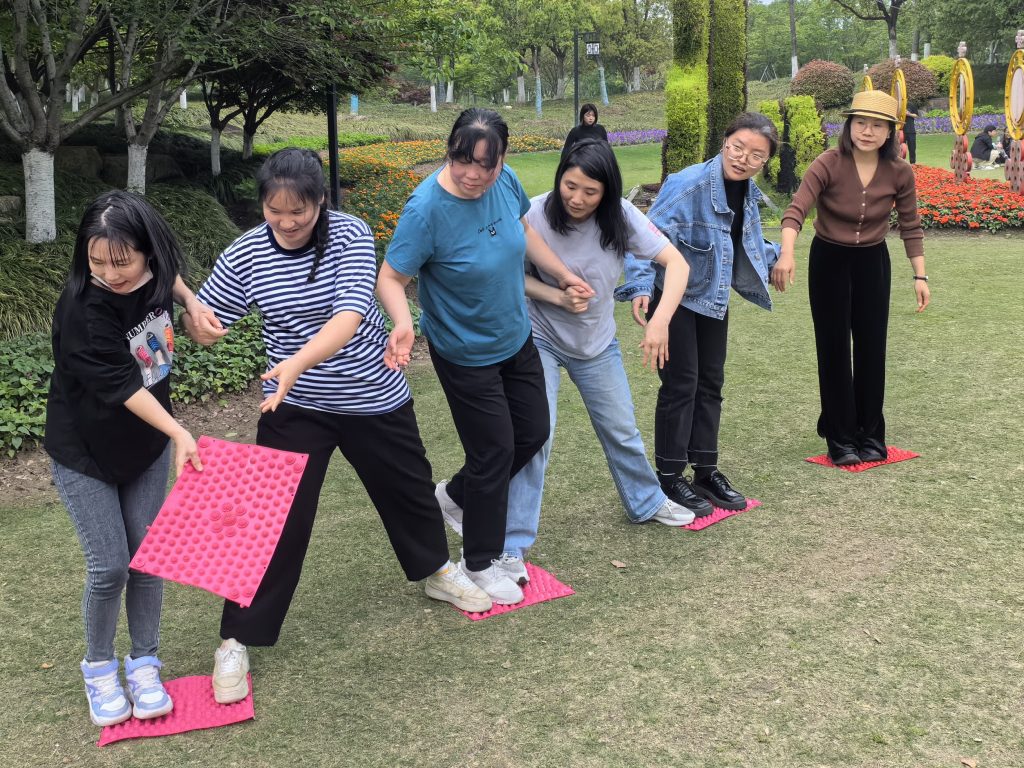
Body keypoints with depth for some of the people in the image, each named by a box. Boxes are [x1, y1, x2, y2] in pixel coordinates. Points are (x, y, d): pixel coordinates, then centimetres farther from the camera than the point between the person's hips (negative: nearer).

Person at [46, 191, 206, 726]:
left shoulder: (152, 275, -13)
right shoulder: (82, 307, -29)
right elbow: (117, 383, -30)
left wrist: (190, 300, -1)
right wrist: (179, 433, -36)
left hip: (147, 445, 4)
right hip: (84, 454, -4)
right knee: (109, 567, -2)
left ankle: (144, 664, 25)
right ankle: (99, 669, 22)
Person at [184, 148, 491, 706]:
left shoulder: (350, 235, -17)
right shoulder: (244, 255, -12)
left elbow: (350, 316, -29)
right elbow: (206, 331, -6)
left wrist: (298, 362, -45)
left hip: (375, 397, 1)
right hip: (295, 408, 0)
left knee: (409, 488, 20)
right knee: (277, 517, -5)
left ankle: (434, 571, 49)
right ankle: (238, 641, 10)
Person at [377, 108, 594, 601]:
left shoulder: (505, 181, -12)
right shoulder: (427, 208, -29)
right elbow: (390, 277, -26)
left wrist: (563, 275, 12)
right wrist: (402, 322, -44)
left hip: (516, 339, 7)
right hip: (465, 354, -7)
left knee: (533, 433, 18)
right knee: (494, 452, 2)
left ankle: (456, 496, 42)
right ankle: (481, 563, 26)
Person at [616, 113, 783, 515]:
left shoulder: (749, 193, 0)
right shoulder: (688, 184, -25)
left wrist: (774, 255, 33)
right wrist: (640, 286, -41)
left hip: (714, 298, 8)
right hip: (673, 297, -7)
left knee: (711, 384, 13)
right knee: (680, 385, -4)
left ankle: (706, 471, 26)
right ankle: (670, 477, 9)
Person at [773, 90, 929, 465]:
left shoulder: (900, 173, -11)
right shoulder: (828, 164, -21)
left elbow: (910, 226, 1)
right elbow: (796, 211, -31)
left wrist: (920, 275, 0)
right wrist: (787, 254, -47)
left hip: (873, 262, 3)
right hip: (829, 260, -2)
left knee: (872, 347, 7)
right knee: (834, 349, 2)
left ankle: (870, 434, 22)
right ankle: (840, 438, 14)